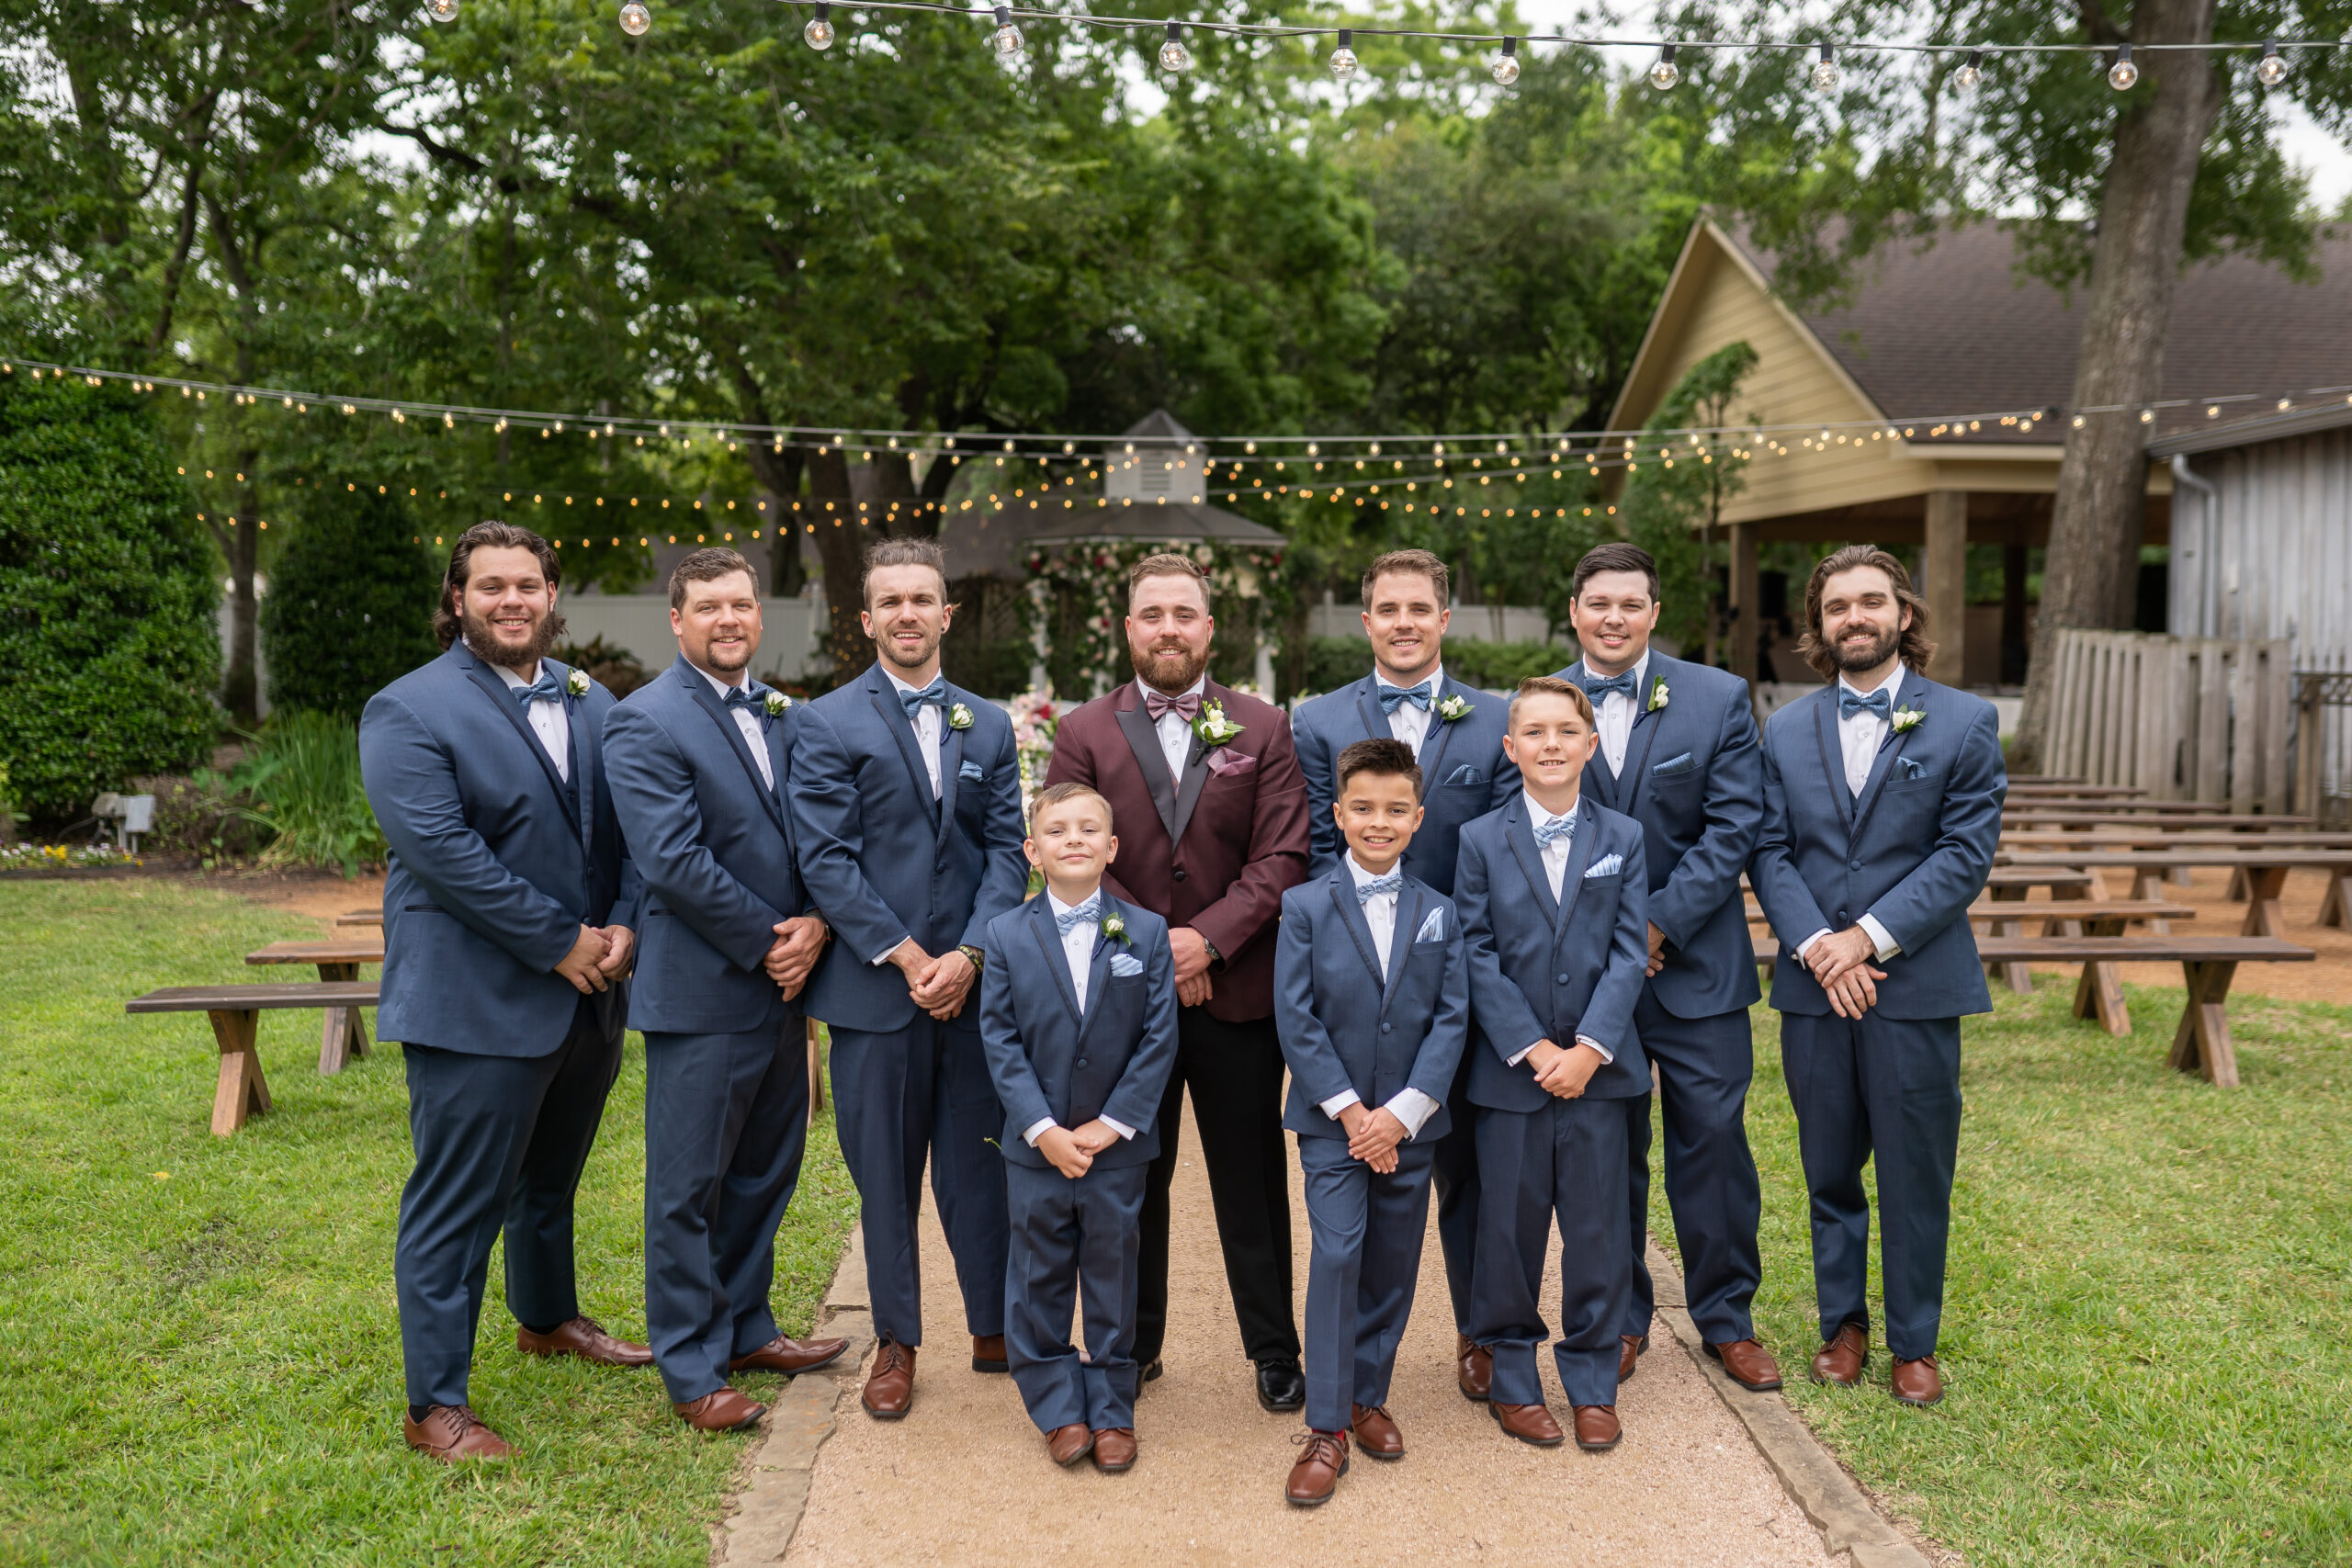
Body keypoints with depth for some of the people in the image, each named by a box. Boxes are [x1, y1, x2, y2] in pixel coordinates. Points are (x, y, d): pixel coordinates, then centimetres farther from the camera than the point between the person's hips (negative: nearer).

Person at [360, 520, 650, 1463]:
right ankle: (435, 1407, 11)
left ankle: (547, 1319, 46)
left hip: (588, 996, 7)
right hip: (477, 1004, -6)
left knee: (549, 1179, 25)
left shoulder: (593, 705, 11)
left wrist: (622, 926, -9)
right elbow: (442, 849, -19)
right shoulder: (409, 711, -9)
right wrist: (560, 943, -19)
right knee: (456, 1203, 0)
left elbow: (629, 828, 9)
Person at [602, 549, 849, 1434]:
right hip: (702, 994, -7)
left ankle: (745, 1328, 33)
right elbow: (673, 862, -18)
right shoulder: (646, 722, -10)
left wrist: (813, 927, -6)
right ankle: (691, 1371, 16)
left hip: (782, 986, 7)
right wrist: (768, 942, -14)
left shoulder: (782, 717, 13)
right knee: (689, 1187, 4)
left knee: (766, 1171, 17)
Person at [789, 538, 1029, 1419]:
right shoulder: (829, 724, 0)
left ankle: (995, 1330, 25)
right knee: (885, 1175, 8)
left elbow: (1007, 852, 5)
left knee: (980, 1167, 8)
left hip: (973, 983, 2)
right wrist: (908, 957, -12)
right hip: (874, 985, -2)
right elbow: (826, 860, -7)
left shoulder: (989, 726, 11)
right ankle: (897, 1342, 24)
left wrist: (969, 956, -9)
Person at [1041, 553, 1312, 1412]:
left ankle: (1274, 1349, 22)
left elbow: (1283, 858, -4)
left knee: (1252, 1179, 8)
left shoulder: (1264, 729, 4)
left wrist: (1208, 939, -16)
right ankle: (1133, 1345, 26)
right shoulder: (1082, 733, 5)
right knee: (1130, 1179, 11)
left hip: (1238, 991, 0)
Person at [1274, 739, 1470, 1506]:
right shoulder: (1305, 907, -2)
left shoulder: (1439, 912, 4)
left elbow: (1452, 1018, -1)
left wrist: (1402, 1111, -11)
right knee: (1336, 1256, -10)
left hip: (1411, 1122, 3)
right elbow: (1296, 1020, -6)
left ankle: (1369, 1396, 27)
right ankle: (1326, 1427, -2)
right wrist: (1349, 1109, -13)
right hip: (1333, 1119, -2)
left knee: (1393, 1265, 10)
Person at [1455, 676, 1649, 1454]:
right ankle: (1512, 1380, 23)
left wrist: (1588, 1048, -12)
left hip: (1598, 1065, 1)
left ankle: (1593, 1383, 22)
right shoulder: (1481, 840, 1)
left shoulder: (1623, 839, 5)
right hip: (1510, 1069, -1)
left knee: (1598, 1228, 6)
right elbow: (1478, 958, -3)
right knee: (1510, 1228, 6)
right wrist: (1532, 1049, -12)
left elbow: (1629, 953, -1)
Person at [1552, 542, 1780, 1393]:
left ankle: (1727, 1316, 24)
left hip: (1696, 965, 0)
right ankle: (1620, 1317, 26)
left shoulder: (1718, 698, 0)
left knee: (1713, 1143, 6)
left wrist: (1661, 921, -14)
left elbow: (1734, 826, -6)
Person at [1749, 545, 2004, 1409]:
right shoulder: (1785, 730, 8)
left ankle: (1914, 1343, 22)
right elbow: (1769, 851, 2)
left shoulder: (1965, 721, 1)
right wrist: (1816, 946, -13)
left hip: (1916, 985, -2)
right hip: (1813, 986, 2)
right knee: (1830, 1173, 12)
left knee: (1915, 1176, 6)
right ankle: (1843, 1326, 28)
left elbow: (1967, 851, -7)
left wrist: (1871, 936, -15)